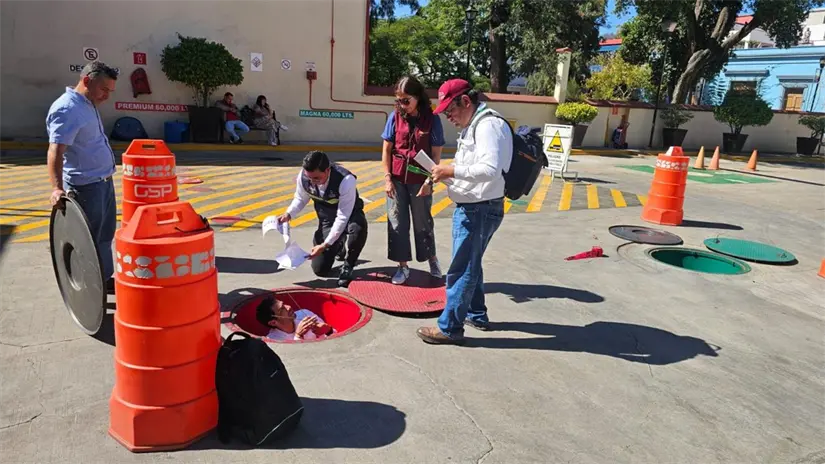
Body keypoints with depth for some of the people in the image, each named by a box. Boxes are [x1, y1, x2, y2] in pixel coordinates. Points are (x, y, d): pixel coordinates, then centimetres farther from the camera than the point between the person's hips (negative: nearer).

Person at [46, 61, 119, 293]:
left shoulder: (88, 104, 11)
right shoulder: (67, 109, -19)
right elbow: (55, 151, -27)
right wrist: (57, 188, -38)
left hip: (104, 181, 10)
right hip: (86, 186, -10)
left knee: (105, 234, 19)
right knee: (89, 239, 1)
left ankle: (105, 278, 33)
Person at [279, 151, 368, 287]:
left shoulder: (346, 181, -37)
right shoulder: (303, 176, -22)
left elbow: (342, 218, -33)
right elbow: (300, 199, 0)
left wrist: (325, 245, -35)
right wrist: (288, 214, -19)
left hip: (349, 215, -4)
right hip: (327, 220, 4)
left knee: (358, 227, -43)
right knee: (320, 269, -2)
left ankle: (347, 266, -14)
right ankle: (338, 245, 32)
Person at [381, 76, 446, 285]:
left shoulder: (432, 119, -9)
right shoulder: (395, 117, -3)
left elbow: (436, 154, -6)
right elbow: (386, 150, 1)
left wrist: (429, 181, -12)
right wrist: (388, 178, -4)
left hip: (420, 180, -2)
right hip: (397, 179, 2)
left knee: (423, 222, 11)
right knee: (397, 222, 6)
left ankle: (432, 259, 32)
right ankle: (402, 266, 18)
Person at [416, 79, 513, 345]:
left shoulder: (487, 125, -19)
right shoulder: (473, 125, 14)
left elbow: (491, 169, -31)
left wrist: (451, 171, -25)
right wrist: (449, 174, 0)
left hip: (480, 209, -11)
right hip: (471, 207, 11)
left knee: (461, 270, -2)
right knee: (470, 264, 21)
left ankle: (449, 328, 9)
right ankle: (476, 315, 36)